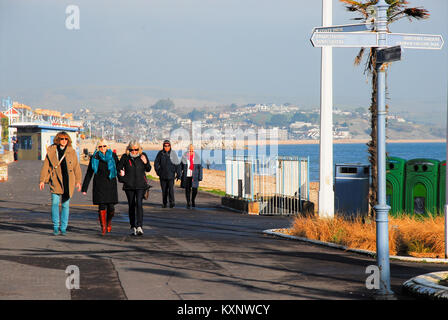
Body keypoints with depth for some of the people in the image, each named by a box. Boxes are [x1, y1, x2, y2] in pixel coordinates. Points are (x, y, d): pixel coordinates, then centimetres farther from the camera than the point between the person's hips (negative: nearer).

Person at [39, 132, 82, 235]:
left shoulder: (72, 152, 9)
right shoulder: (51, 151, 6)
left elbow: (76, 167, 11)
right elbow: (45, 166, 8)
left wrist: (78, 181, 5)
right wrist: (42, 180, 3)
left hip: (68, 182, 1)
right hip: (55, 181, -1)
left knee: (65, 205, 3)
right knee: (55, 203, -10)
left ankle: (63, 228, 11)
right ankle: (55, 227, -2)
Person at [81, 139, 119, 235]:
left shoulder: (113, 156, 4)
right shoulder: (95, 158, 4)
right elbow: (89, 174, 7)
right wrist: (84, 188, 5)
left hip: (111, 184, 0)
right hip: (99, 185, 0)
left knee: (111, 207, -4)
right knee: (102, 207, -7)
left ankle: (109, 221, 27)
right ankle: (103, 227, 2)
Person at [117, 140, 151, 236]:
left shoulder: (143, 156, 2)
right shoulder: (125, 157, 0)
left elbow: (148, 169, 10)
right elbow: (118, 168, 12)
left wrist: (145, 163, -9)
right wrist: (121, 177, 0)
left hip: (140, 185, -1)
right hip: (129, 185, 1)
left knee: (139, 204, -16)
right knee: (131, 206, 6)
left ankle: (139, 226, -21)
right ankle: (133, 227, 16)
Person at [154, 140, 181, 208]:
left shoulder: (173, 154, -1)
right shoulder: (160, 153, 3)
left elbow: (177, 164, 2)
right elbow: (156, 163, 12)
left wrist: (178, 174, -1)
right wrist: (158, 171, 1)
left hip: (171, 175, -2)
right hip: (162, 175, 2)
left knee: (171, 188, -15)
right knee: (164, 189, 7)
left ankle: (172, 202, -15)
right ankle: (164, 203, 17)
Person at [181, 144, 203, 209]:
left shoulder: (197, 157, -2)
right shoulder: (184, 156, -4)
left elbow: (200, 167, -1)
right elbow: (181, 166, 2)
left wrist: (200, 177, -5)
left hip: (194, 176, 0)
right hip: (187, 176, 0)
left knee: (195, 190, -5)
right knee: (187, 190, 0)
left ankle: (193, 200, 24)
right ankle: (188, 203, 12)